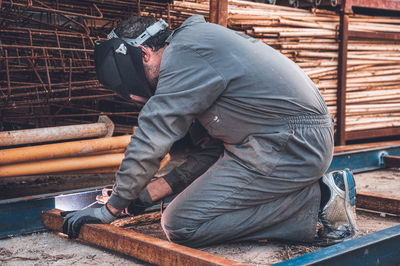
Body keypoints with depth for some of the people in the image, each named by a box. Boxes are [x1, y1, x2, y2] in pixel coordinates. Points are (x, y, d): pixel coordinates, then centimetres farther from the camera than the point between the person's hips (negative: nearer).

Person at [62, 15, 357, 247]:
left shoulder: (185, 50, -11)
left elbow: (152, 138, -13)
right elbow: (213, 149, 20)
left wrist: (112, 208, -1)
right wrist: (151, 192, 15)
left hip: (290, 147, -10)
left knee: (180, 225, -10)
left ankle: (318, 203, -10)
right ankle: (318, 190, 9)